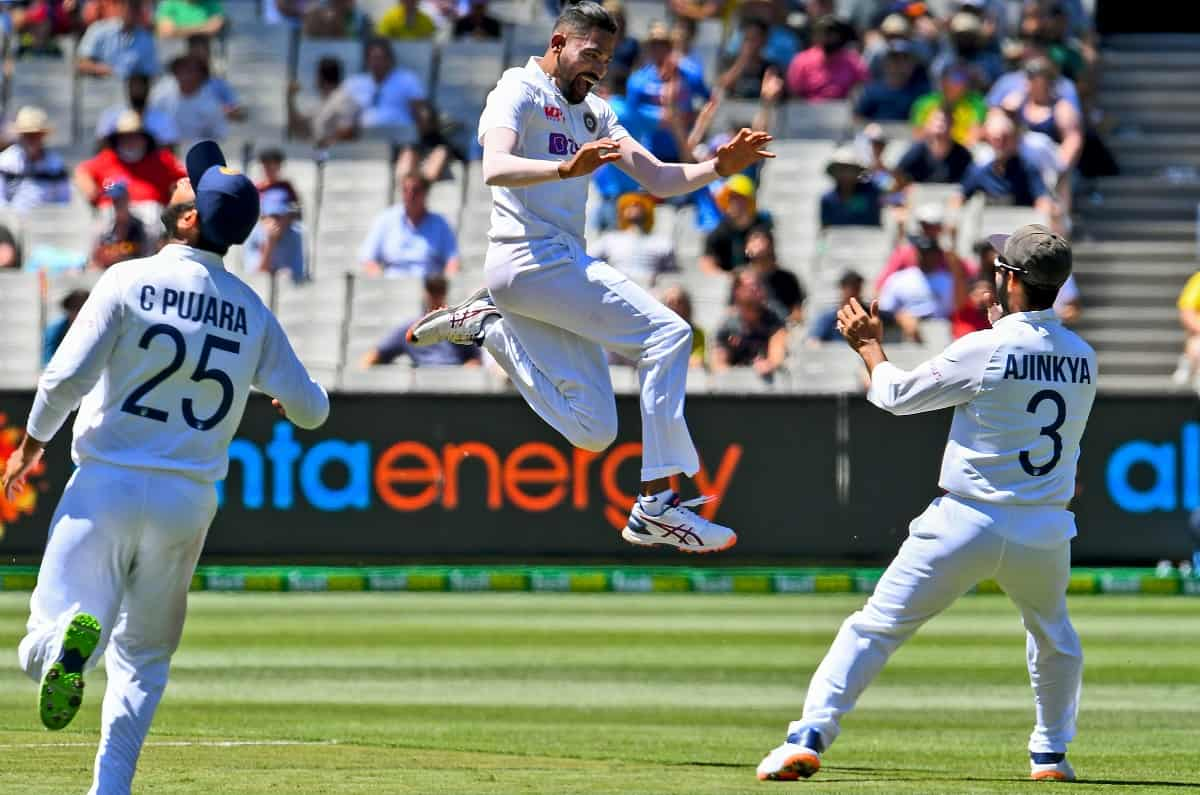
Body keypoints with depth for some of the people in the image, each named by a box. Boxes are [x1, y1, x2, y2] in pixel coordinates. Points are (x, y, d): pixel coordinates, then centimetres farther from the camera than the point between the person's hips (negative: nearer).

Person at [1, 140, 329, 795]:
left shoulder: (130, 281, -9)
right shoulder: (250, 312, 4)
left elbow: (66, 378, -14)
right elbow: (310, 410, 10)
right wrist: (294, 396, 35)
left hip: (107, 486, -3)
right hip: (189, 501, 3)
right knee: (143, 661, 18)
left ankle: (69, 639, -39)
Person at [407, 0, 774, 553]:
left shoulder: (592, 113, 22)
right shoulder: (520, 91, -4)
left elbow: (659, 179, 15)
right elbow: (496, 168, -23)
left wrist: (718, 168, -4)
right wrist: (566, 168, -40)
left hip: (559, 267, 9)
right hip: (531, 256, -9)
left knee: (592, 430, 6)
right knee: (667, 333, -20)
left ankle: (486, 327, 17)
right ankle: (657, 506, -25)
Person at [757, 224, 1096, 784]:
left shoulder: (985, 350, -12)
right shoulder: (1083, 359, 3)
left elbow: (897, 396, -1)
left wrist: (869, 346, 19)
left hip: (966, 523, -4)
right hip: (1045, 531, 4)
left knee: (875, 627, 1)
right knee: (1054, 637, 30)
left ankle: (809, 737, -7)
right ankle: (1050, 754, 30)